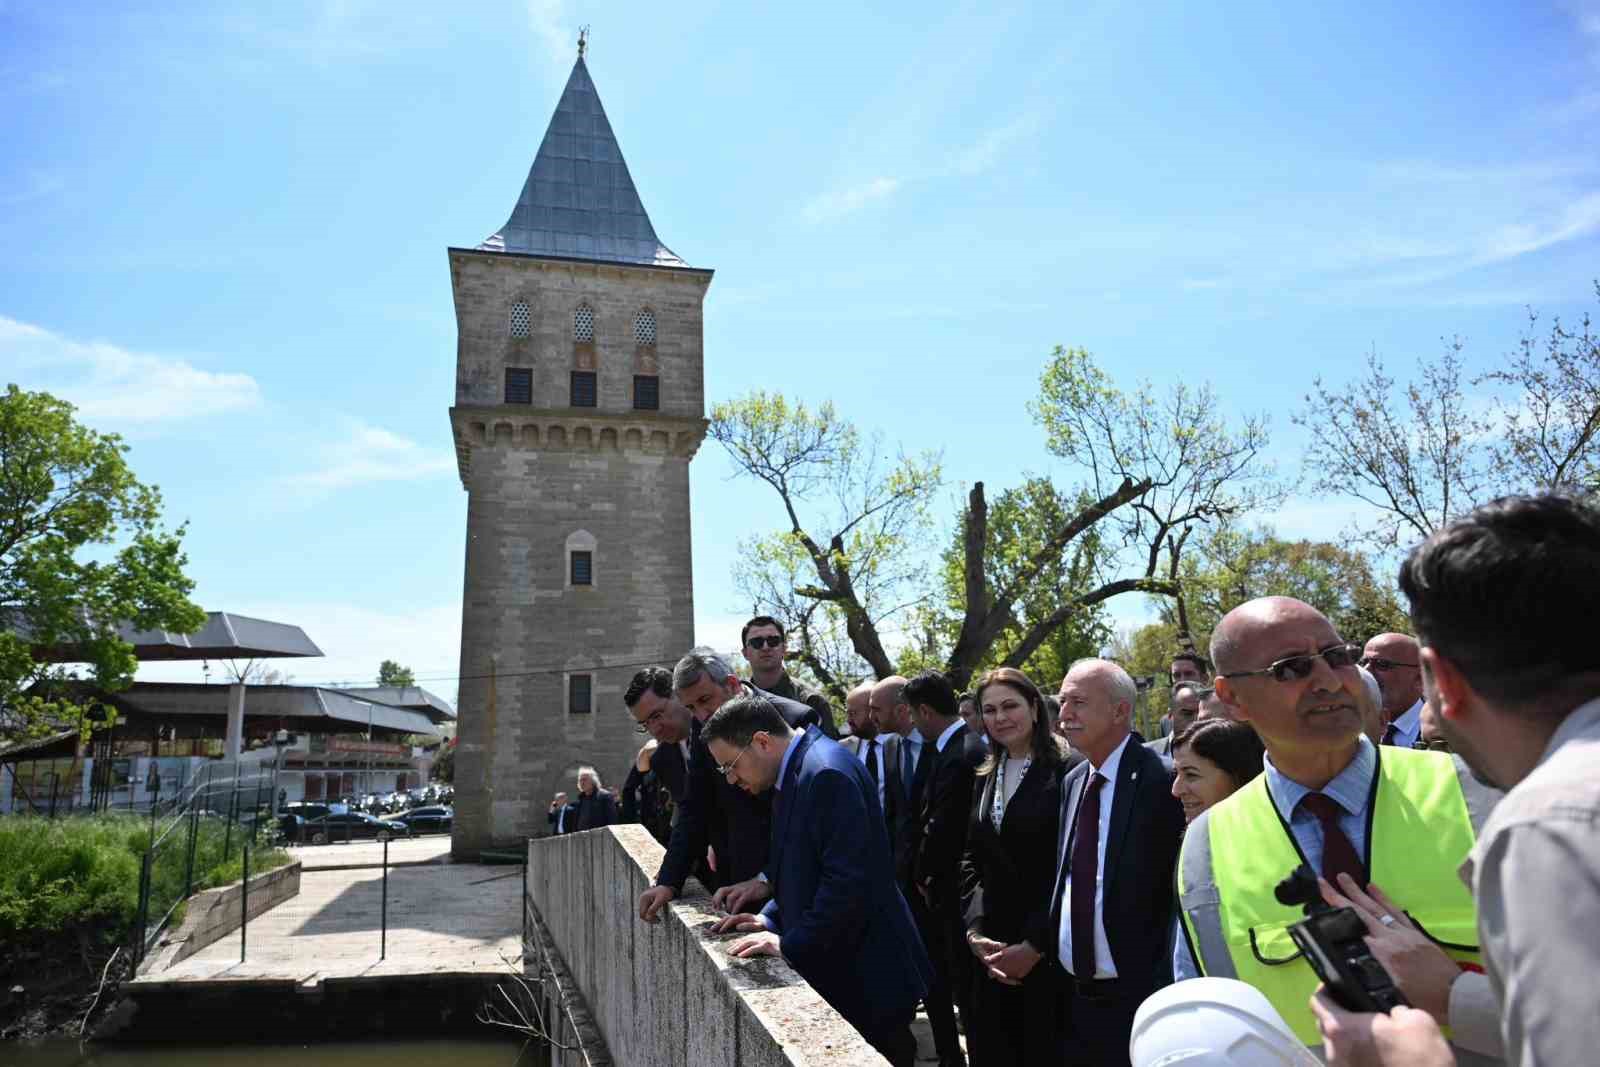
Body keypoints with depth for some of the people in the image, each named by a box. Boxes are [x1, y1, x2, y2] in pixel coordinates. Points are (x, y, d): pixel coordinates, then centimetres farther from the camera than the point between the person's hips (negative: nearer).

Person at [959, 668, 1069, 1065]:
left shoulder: (1065, 772, -11)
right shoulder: (984, 778, 10)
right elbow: (971, 859, 10)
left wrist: (1035, 945, -14)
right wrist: (974, 931, -2)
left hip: (1048, 948, -5)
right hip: (990, 947, 6)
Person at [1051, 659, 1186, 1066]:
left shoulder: (1160, 780, -16)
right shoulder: (1072, 782, 7)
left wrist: (1168, 991, -14)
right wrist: (1039, 947, 6)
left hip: (1136, 997, -6)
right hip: (1072, 994, 7)